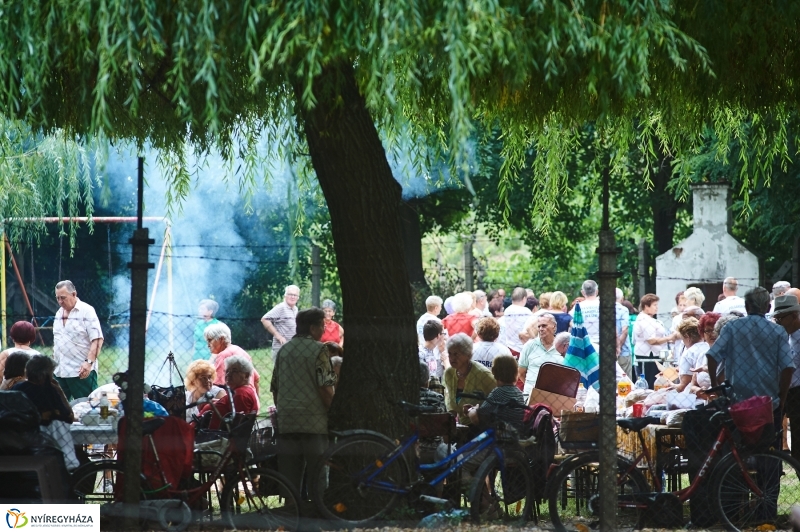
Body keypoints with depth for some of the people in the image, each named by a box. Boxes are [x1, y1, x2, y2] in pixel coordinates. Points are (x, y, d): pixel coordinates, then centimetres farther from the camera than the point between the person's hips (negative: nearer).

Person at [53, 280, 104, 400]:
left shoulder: (86, 311, -6)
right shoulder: (59, 313, 17)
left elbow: (97, 340, -13)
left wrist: (89, 362, -22)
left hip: (81, 372, -7)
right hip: (59, 371, 7)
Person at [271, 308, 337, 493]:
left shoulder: (283, 350, 12)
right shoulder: (318, 350, -6)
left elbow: (275, 388, 16)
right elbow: (325, 388, -12)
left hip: (286, 422, 6)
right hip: (314, 422, -6)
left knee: (289, 478, 6)